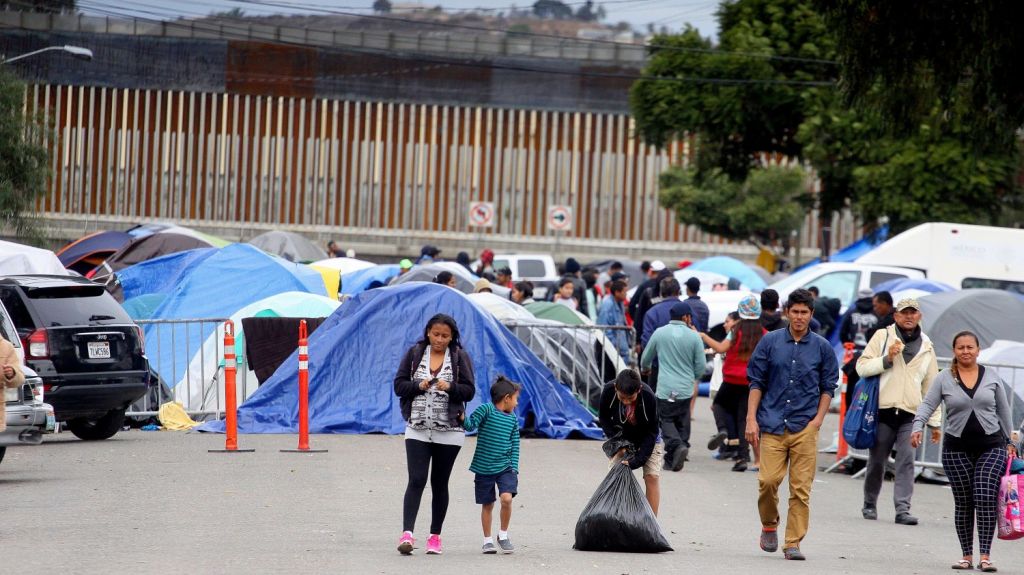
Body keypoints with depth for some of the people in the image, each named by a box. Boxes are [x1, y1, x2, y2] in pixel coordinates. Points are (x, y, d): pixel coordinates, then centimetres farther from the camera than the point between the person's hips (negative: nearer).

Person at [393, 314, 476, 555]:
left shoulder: (460, 357, 1)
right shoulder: (415, 353, 4)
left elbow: (469, 390, 0)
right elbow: (399, 385, 4)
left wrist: (450, 387, -19)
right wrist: (418, 386, -15)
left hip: (448, 432, 0)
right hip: (417, 429, 0)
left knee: (440, 484, 8)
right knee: (416, 480, -12)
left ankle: (435, 536, 16)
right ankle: (407, 534, -20)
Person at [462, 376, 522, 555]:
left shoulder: (512, 419, 8)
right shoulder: (486, 410, -6)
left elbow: (515, 446, 9)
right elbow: (471, 425, -15)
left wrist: (514, 468, 2)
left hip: (505, 467, 2)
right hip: (484, 468, -2)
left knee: (506, 498, -17)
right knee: (487, 505, 7)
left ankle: (503, 535, 3)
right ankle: (487, 540, 22)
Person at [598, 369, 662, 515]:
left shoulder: (649, 397, -36)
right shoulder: (608, 391, -30)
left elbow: (651, 432, -25)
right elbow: (603, 417, -9)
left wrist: (637, 460, -32)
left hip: (647, 438, -2)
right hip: (621, 437, 2)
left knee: (652, 476, -9)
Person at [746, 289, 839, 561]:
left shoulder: (822, 347, 7)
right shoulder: (770, 342, 6)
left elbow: (828, 387, 14)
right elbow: (756, 382, 8)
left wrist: (818, 419, 2)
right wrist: (751, 419, 0)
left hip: (805, 427, 0)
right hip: (773, 424, 0)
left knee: (801, 488, -4)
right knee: (768, 480, -11)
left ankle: (793, 543, 2)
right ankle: (769, 526, 16)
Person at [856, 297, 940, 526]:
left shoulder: (926, 347, 14)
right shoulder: (882, 337, 5)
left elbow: (931, 387, 17)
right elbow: (862, 367, -1)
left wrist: (934, 421, 13)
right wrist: (887, 359, -15)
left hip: (911, 414, 1)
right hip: (883, 411, -1)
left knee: (906, 462, -9)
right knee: (877, 461, 6)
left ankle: (903, 509, -11)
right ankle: (869, 505, 21)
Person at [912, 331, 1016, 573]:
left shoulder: (992, 377, 6)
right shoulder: (944, 379, 2)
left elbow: (1003, 410, 13)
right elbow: (927, 405, -3)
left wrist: (1008, 442, 14)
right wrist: (918, 427, -21)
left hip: (990, 447, -1)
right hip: (957, 450, 1)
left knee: (985, 499, -13)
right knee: (963, 504, 4)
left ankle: (985, 556, -12)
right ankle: (967, 556, 12)